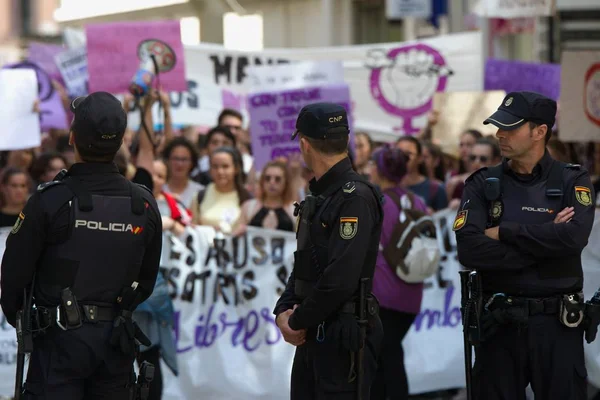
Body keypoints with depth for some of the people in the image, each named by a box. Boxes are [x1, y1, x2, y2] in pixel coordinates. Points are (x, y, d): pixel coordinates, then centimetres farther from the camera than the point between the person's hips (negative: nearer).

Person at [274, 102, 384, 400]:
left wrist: (298, 321, -13)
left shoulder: (356, 197, -16)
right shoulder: (320, 195, 16)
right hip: (313, 338, 10)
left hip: (345, 338, -10)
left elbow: (340, 280, -24)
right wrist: (283, 312, 2)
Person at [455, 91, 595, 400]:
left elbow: (574, 236, -18)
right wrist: (543, 240, -13)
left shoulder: (573, 182, 2)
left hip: (558, 326, -1)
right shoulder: (482, 185, 5)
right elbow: (469, 250, -11)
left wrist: (504, 232, -12)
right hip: (500, 325, 2)